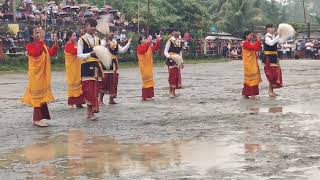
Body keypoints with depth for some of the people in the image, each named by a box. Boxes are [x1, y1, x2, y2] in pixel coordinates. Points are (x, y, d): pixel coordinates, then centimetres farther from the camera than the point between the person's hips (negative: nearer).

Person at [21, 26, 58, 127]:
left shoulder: (43, 45, 12)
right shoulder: (29, 46, -12)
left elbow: (52, 53, 3)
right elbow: (36, 52, -32)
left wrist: (55, 43, -11)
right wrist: (41, 40, -33)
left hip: (44, 74, 8)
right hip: (36, 74, -8)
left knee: (43, 95, 12)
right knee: (38, 95, -7)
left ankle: (38, 118, 21)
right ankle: (38, 119, -4)